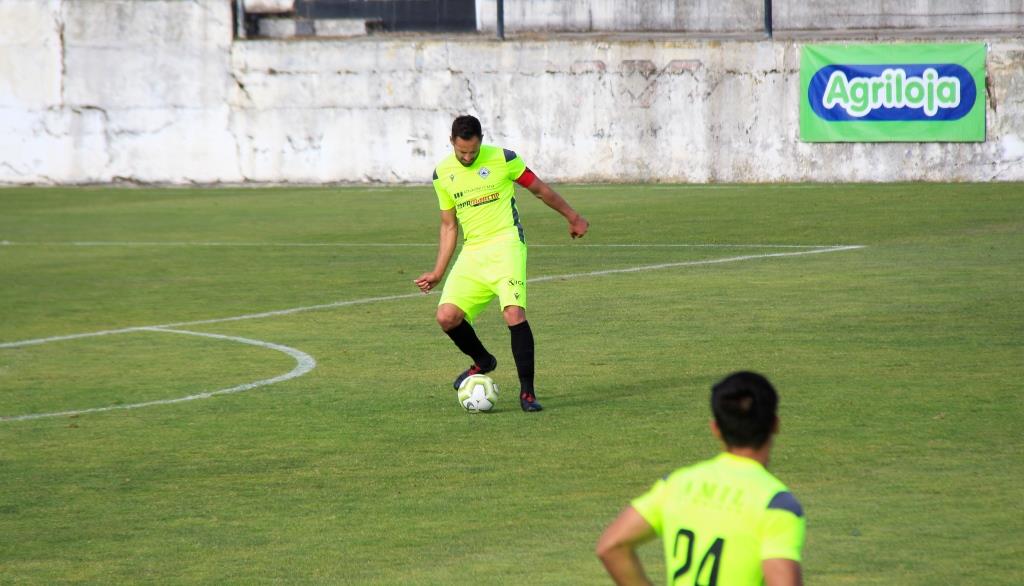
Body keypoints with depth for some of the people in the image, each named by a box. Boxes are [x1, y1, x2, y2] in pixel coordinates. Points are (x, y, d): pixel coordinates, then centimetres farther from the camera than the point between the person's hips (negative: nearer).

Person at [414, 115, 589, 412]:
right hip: (472, 252, 4)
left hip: (505, 244, -4)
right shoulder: (442, 174, 7)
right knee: (447, 317, -10)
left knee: (514, 312, -22)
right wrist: (438, 273, 13)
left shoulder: (503, 159, -5)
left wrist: (573, 217, 18)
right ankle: (482, 361, 20)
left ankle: (527, 392, -12)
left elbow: (540, 189, 9)